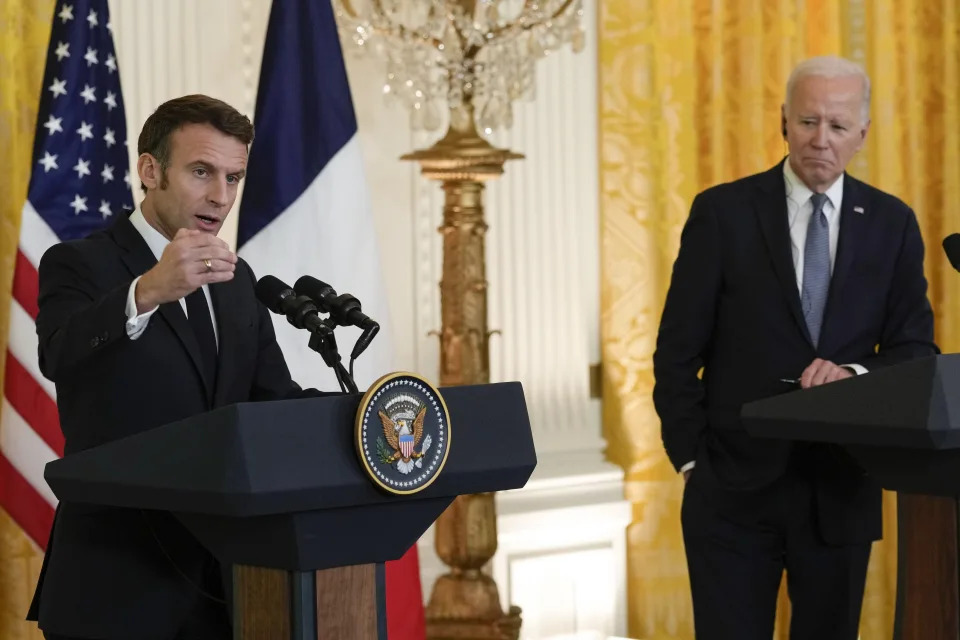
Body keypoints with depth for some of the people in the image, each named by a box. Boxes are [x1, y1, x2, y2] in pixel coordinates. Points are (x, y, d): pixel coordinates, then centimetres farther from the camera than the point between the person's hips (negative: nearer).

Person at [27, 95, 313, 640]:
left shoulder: (237, 281, 15)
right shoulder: (79, 265, -5)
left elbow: (275, 399, 10)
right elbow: (60, 356, -25)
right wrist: (147, 291, -43)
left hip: (222, 577, 6)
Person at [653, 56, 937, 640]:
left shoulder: (892, 224, 5)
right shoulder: (722, 213, -2)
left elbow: (916, 349, 4)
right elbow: (678, 347, 0)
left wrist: (854, 372, -17)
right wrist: (690, 456, -5)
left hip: (841, 489, 2)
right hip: (736, 485, -2)